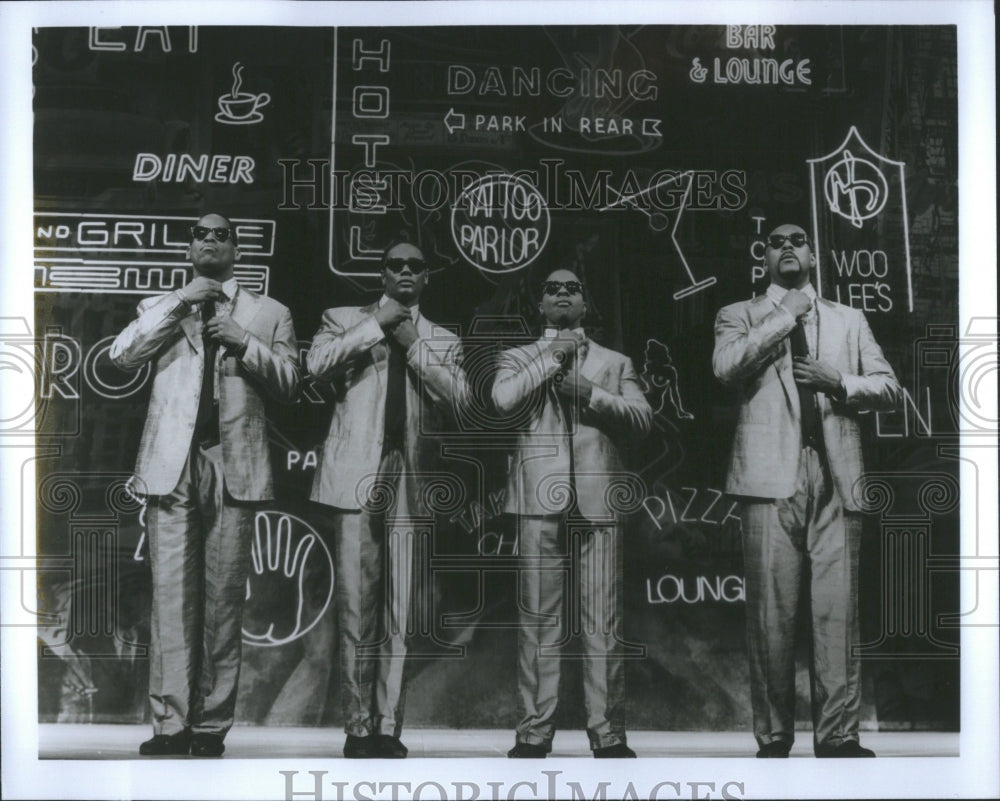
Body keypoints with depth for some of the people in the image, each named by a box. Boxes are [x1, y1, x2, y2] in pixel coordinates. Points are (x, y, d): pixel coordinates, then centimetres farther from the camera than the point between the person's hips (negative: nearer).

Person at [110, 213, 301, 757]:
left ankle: (212, 726, 4)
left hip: (235, 466, 0)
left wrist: (244, 342, -4)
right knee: (172, 596, -6)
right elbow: (122, 356, 1)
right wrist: (181, 303, -4)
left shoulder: (269, 314, 17)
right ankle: (171, 724, -3)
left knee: (224, 600, -1)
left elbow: (289, 384, 9)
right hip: (172, 465, 0)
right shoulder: (160, 308, 19)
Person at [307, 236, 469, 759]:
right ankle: (358, 728, 2)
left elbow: (457, 399, 1)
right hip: (357, 478, -2)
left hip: (410, 480, 2)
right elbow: (317, 364, -6)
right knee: (356, 608, -4)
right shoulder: (345, 320, 14)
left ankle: (389, 727, 7)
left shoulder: (443, 341, 18)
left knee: (399, 613, 2)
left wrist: (412, 345, -3)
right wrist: (376, 325, -5)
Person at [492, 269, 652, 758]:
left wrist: (591, 394, -6)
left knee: (603, 622, -3)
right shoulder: (519, 359, 18)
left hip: (597, 498, 1)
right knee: (538, 621, -2)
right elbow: (502, 400, -5)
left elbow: (642, 418, 6)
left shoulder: (615, 362, 21)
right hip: (541, 497, -1)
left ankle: (608, 734, 1)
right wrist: (552, 357, -1)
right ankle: (535, 732, 2)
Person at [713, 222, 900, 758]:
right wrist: (787, 316, -3)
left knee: (838, 609, -4)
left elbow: (888, 387, 16)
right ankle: (773, 737, 3)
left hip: (835, 477, 2)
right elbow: (726, 365, -7)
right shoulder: (740, 316, 15)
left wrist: (839, 381, -2)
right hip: (772, 475, -2)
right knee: (772, 612, -4)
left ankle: (838, 735, 0)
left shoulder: (848, 320, 23)